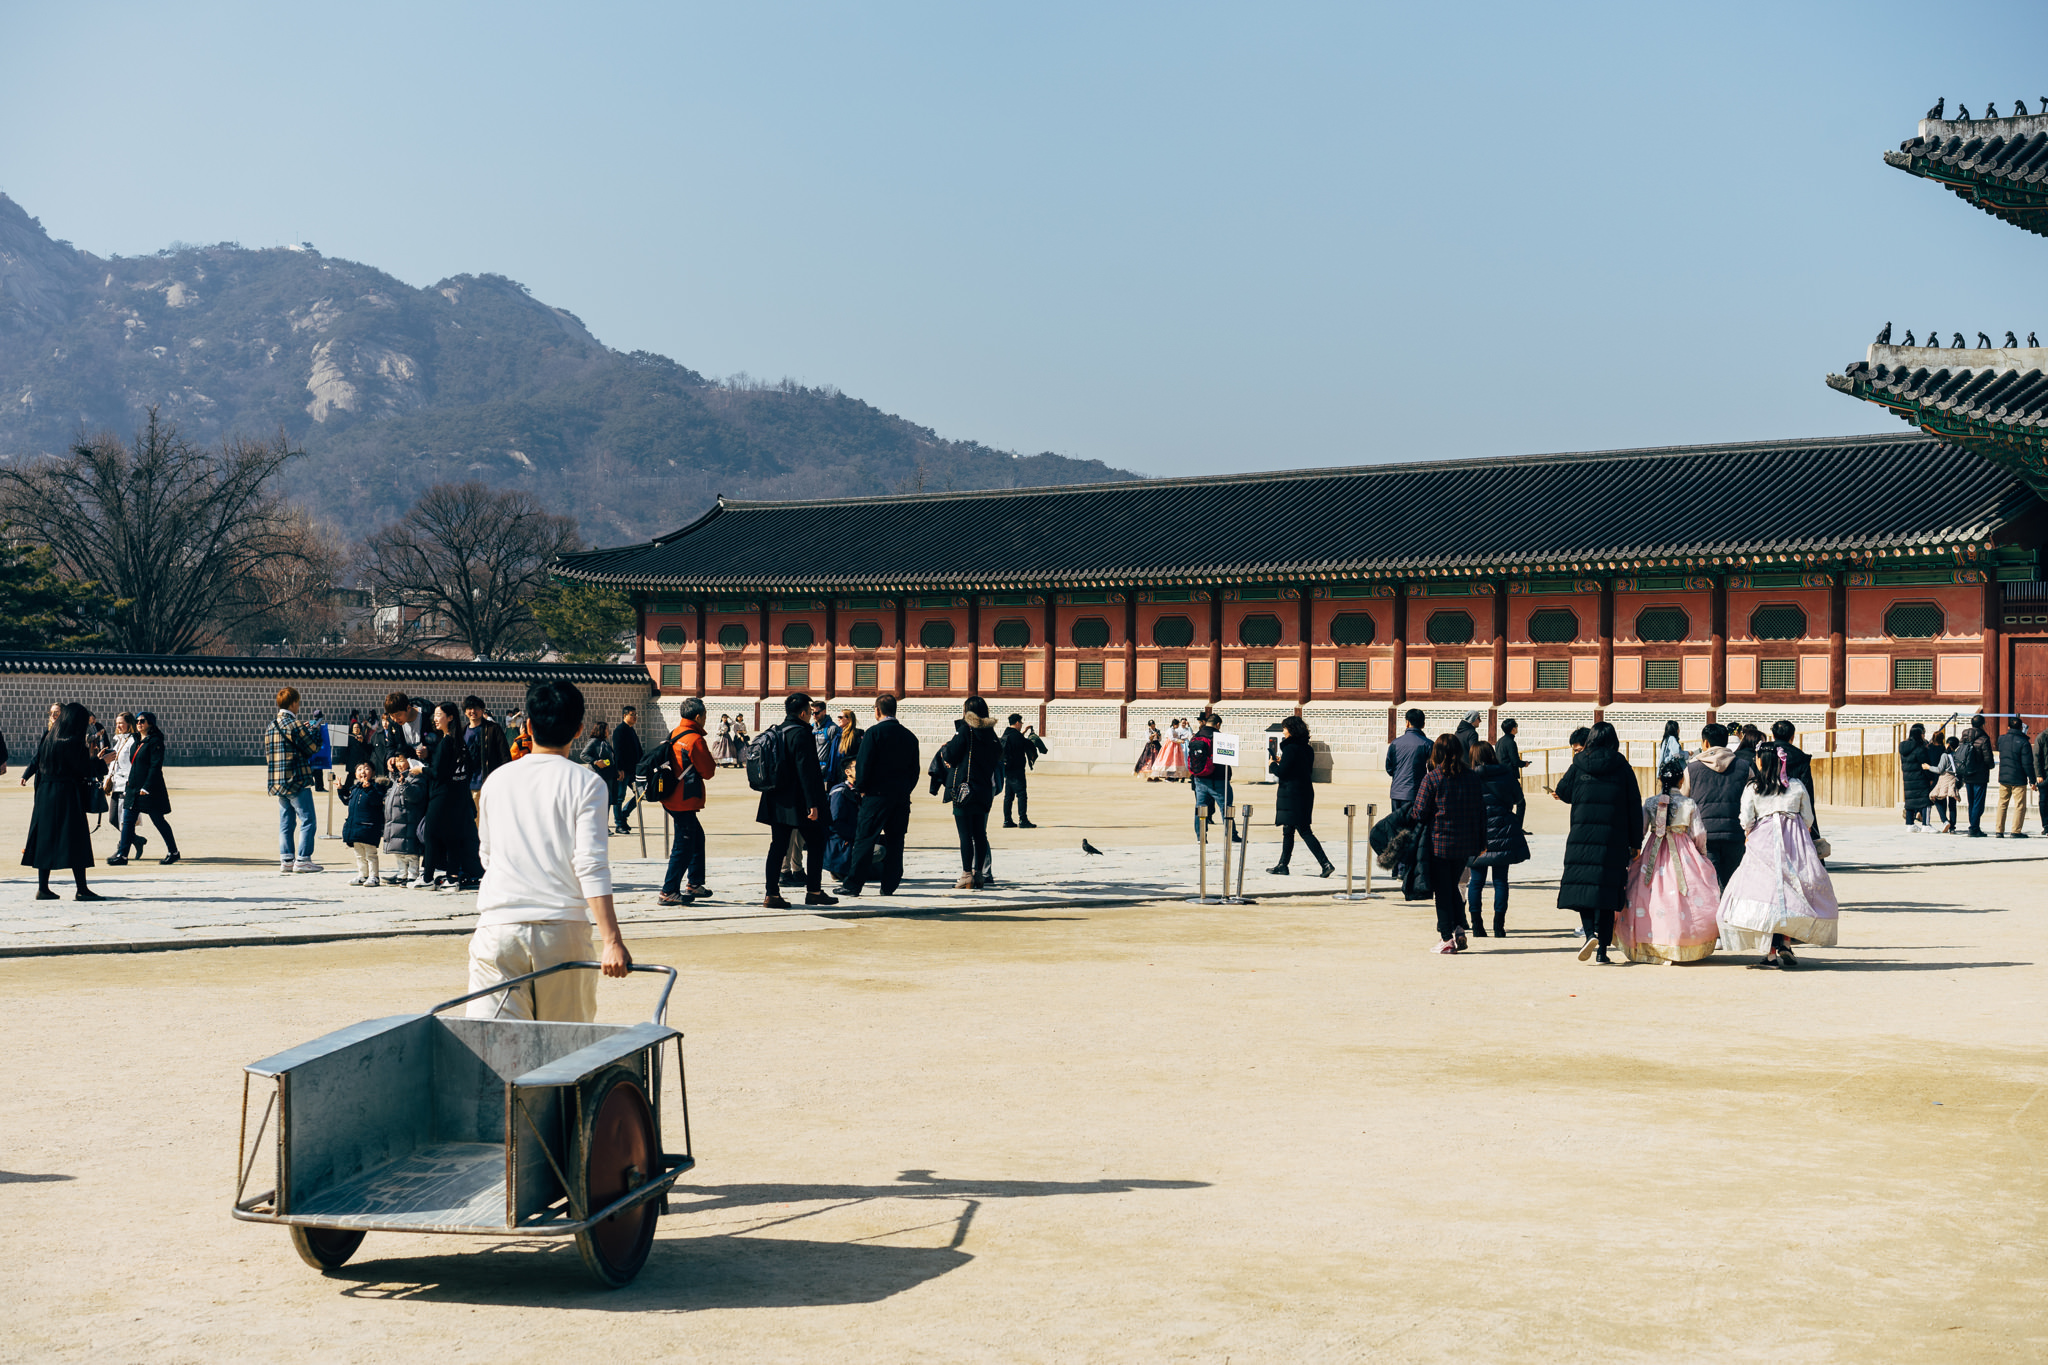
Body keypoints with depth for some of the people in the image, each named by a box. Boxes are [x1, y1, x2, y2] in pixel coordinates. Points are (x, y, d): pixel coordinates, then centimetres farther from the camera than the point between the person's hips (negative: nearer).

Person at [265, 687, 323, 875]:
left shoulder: (271, 725, 12)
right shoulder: (294, 724, -13)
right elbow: (313, 748, -11)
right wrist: (311, 731, 9)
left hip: (278, 782, 8)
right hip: (297, 781, -8)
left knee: (286, 822, 12)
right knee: (308, 821, -3)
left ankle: (285, 859, 9)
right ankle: (303, 859, -6)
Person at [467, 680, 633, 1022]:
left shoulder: (497, 780, 9)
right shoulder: (585, 783, -2)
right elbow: (590, 865, -12)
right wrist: (612, 941, -15)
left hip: (498, 926, 2)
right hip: (562, 929, -2)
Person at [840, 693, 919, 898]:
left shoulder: (874, 732, -8)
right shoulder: (909, 736, 9)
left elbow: (863, 763, -10)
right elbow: (915, 769, 12)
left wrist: (860, 788, 1)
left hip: (877, 795, -5)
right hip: (902, 797, 5)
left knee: (864, 840, -2)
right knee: (895, 842, 8)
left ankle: (853, 884, -3)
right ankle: (889, 886, 9)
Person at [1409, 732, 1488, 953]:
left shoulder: (1431, 778, -10)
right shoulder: (1471, 778, 3)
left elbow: (1420, 812, -10)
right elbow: (1480, 811, 8)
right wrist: (1481, 842, 15)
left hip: (1439, 843, -4)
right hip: (1465, 844, 4)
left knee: (1442, 891, 5)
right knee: (1453, 887, 19)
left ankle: (1446, 938, 4)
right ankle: (1459, 929, 6)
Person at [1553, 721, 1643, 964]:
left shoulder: (1579, 765, 1)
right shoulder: (1623, 768, 2)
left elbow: (1563, 792, 13)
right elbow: (1635, 807, 3)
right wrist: (1635, 843, 9)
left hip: (1581, 836, 0)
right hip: (1613, 841, 0)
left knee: (1583, 886, 5)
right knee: (1608, 890, 6)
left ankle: (1590, 933, -19)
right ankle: (1603, 949, 5)